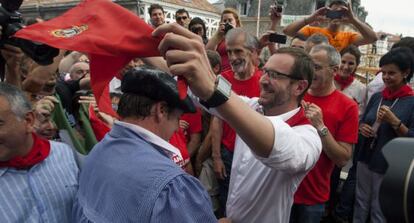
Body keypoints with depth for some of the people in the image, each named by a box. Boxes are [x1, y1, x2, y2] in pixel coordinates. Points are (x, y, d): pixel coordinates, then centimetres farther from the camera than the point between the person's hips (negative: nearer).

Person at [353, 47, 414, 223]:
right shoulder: (376, 97, 5)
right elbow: (362, 122, 16)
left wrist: (394, 121, -25)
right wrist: (361, 127, -6)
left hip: (388, 167, -4)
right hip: (365, 160, 5)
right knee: (360, 204, 17)